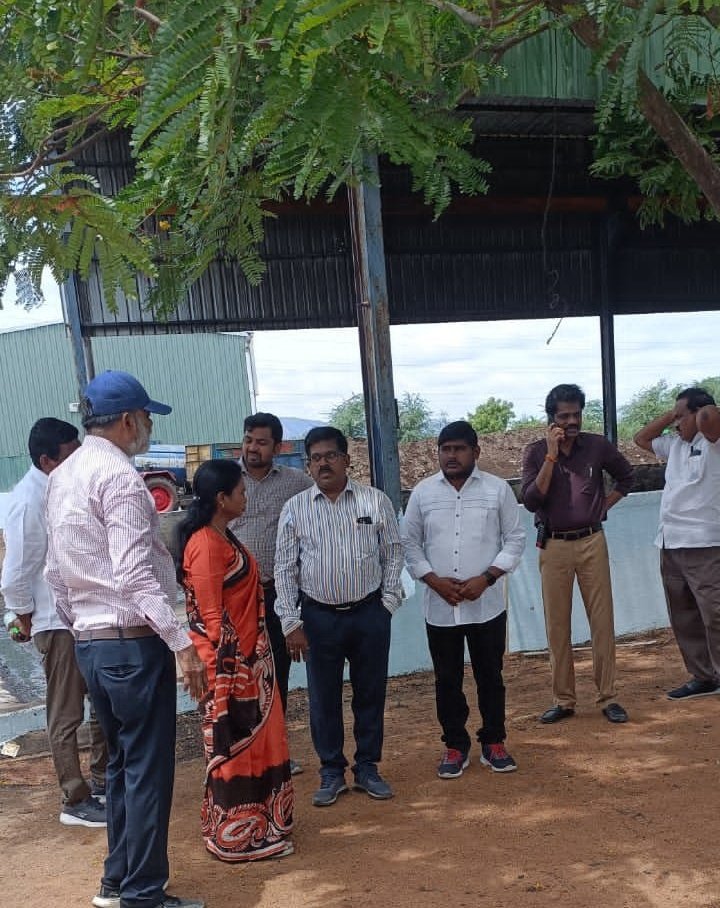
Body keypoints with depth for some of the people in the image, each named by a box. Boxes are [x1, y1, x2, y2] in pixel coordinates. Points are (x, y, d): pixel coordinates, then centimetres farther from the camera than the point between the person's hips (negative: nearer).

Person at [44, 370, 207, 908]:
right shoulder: (118, 476, -16)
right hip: (133, 642, -9)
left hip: (88, 641, 9)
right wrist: (182, 642, -23)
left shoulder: (61, 477, 12)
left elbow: (57, 570, 16)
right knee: (149, 770, 1)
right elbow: (135, 573, -23)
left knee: (122, 764, 19)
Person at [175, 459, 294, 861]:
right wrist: (234, 669, -19)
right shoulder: (205, 544, -20)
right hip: (229, 663, -10)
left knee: (254, 739, 19)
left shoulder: (222, 537, 10)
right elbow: (212, 616, -21)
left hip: (248, 657, 10)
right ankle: (236, 836, 19)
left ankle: (256, 824, 33)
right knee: (235, 744, 4)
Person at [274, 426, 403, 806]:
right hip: (319, 617, 0)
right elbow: (285, 568, 0)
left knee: (371, 693, 11)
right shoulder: (294, 509, -1)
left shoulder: (375, 500, -1)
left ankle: (368, 768, 28)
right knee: (323, 698, 9)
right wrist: (291, 623, -3)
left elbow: (393, 553, 5)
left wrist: (387, 601, -1)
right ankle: (332, 772, 26)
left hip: (369, 614, 0)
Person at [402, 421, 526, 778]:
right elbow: (409, 543, 4)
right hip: (439, 606, 1)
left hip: (487, 604, -1)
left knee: (490, 676, 11)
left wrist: (485, 578, -12)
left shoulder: (498, 489, -2)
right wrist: (435, 580, -10)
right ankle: (455, 746, 26)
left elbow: (514, 540, -1)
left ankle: (493, 742, 28)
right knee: (447, 679, 11)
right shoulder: (422, 492, 1)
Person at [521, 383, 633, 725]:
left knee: (602, 621, 2)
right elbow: (531, 501, -15)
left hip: (592, 542, 1)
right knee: (557, 625, 5)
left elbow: (626, 476, 18)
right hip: (553, 546, 0)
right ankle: (562, 700, 15)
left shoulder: (598, 446, 0)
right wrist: (552, 455, -18)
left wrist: (604, 506, 5)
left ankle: (608, 697, 12)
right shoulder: (535, 452, -4)